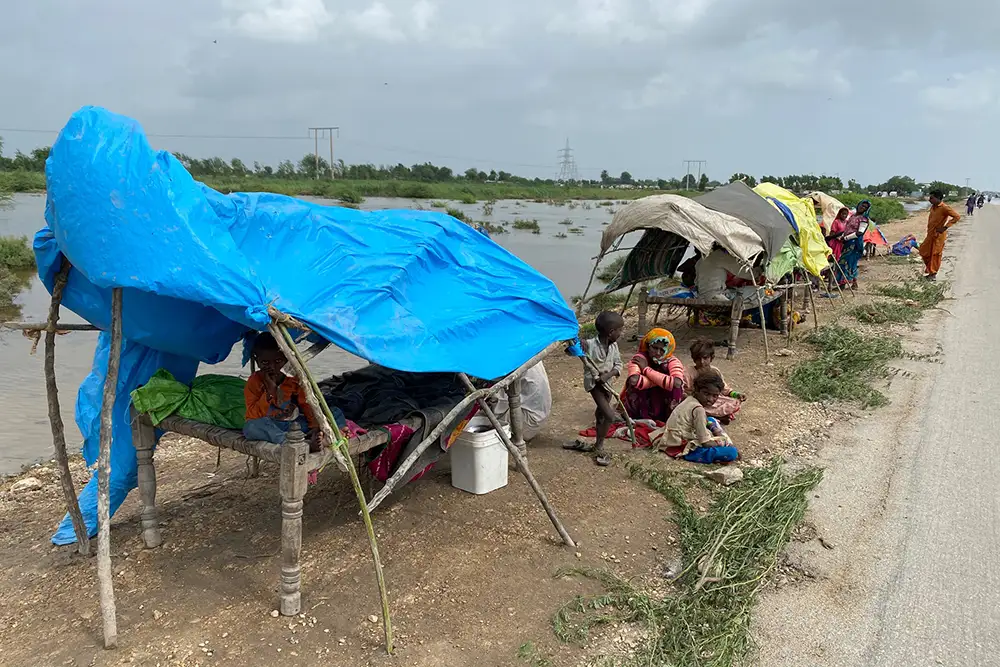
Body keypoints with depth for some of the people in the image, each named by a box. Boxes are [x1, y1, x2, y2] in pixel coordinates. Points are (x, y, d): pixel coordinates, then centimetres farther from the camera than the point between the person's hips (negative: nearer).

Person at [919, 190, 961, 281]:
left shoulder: (944, 208, -19)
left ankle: (933, 274, 13)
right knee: (924, 252, 12)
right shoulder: (933, 207, 6)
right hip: (930, 234, 8)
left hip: (938, 235, -8)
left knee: (935, 255, 1)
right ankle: (930, 272, 25)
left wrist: (945, 227, -22)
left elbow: (957, 217, -21)